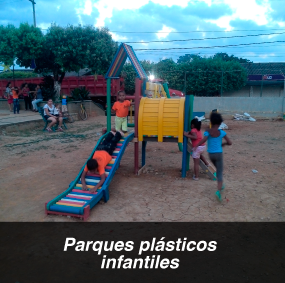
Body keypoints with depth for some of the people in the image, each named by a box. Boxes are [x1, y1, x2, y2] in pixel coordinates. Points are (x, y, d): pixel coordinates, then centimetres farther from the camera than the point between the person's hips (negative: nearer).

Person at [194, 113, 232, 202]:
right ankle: (219, 190, -18)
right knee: (220, 172, 0)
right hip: (218, 154, -3)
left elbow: (203, 140, -28)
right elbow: (229, 143, -5)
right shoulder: (221, 132, -7)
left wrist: (196, 146, -25)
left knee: (218, 169, 27)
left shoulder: (208, 132, -8)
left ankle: (221, 186, 39)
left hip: (211, 154, 3)